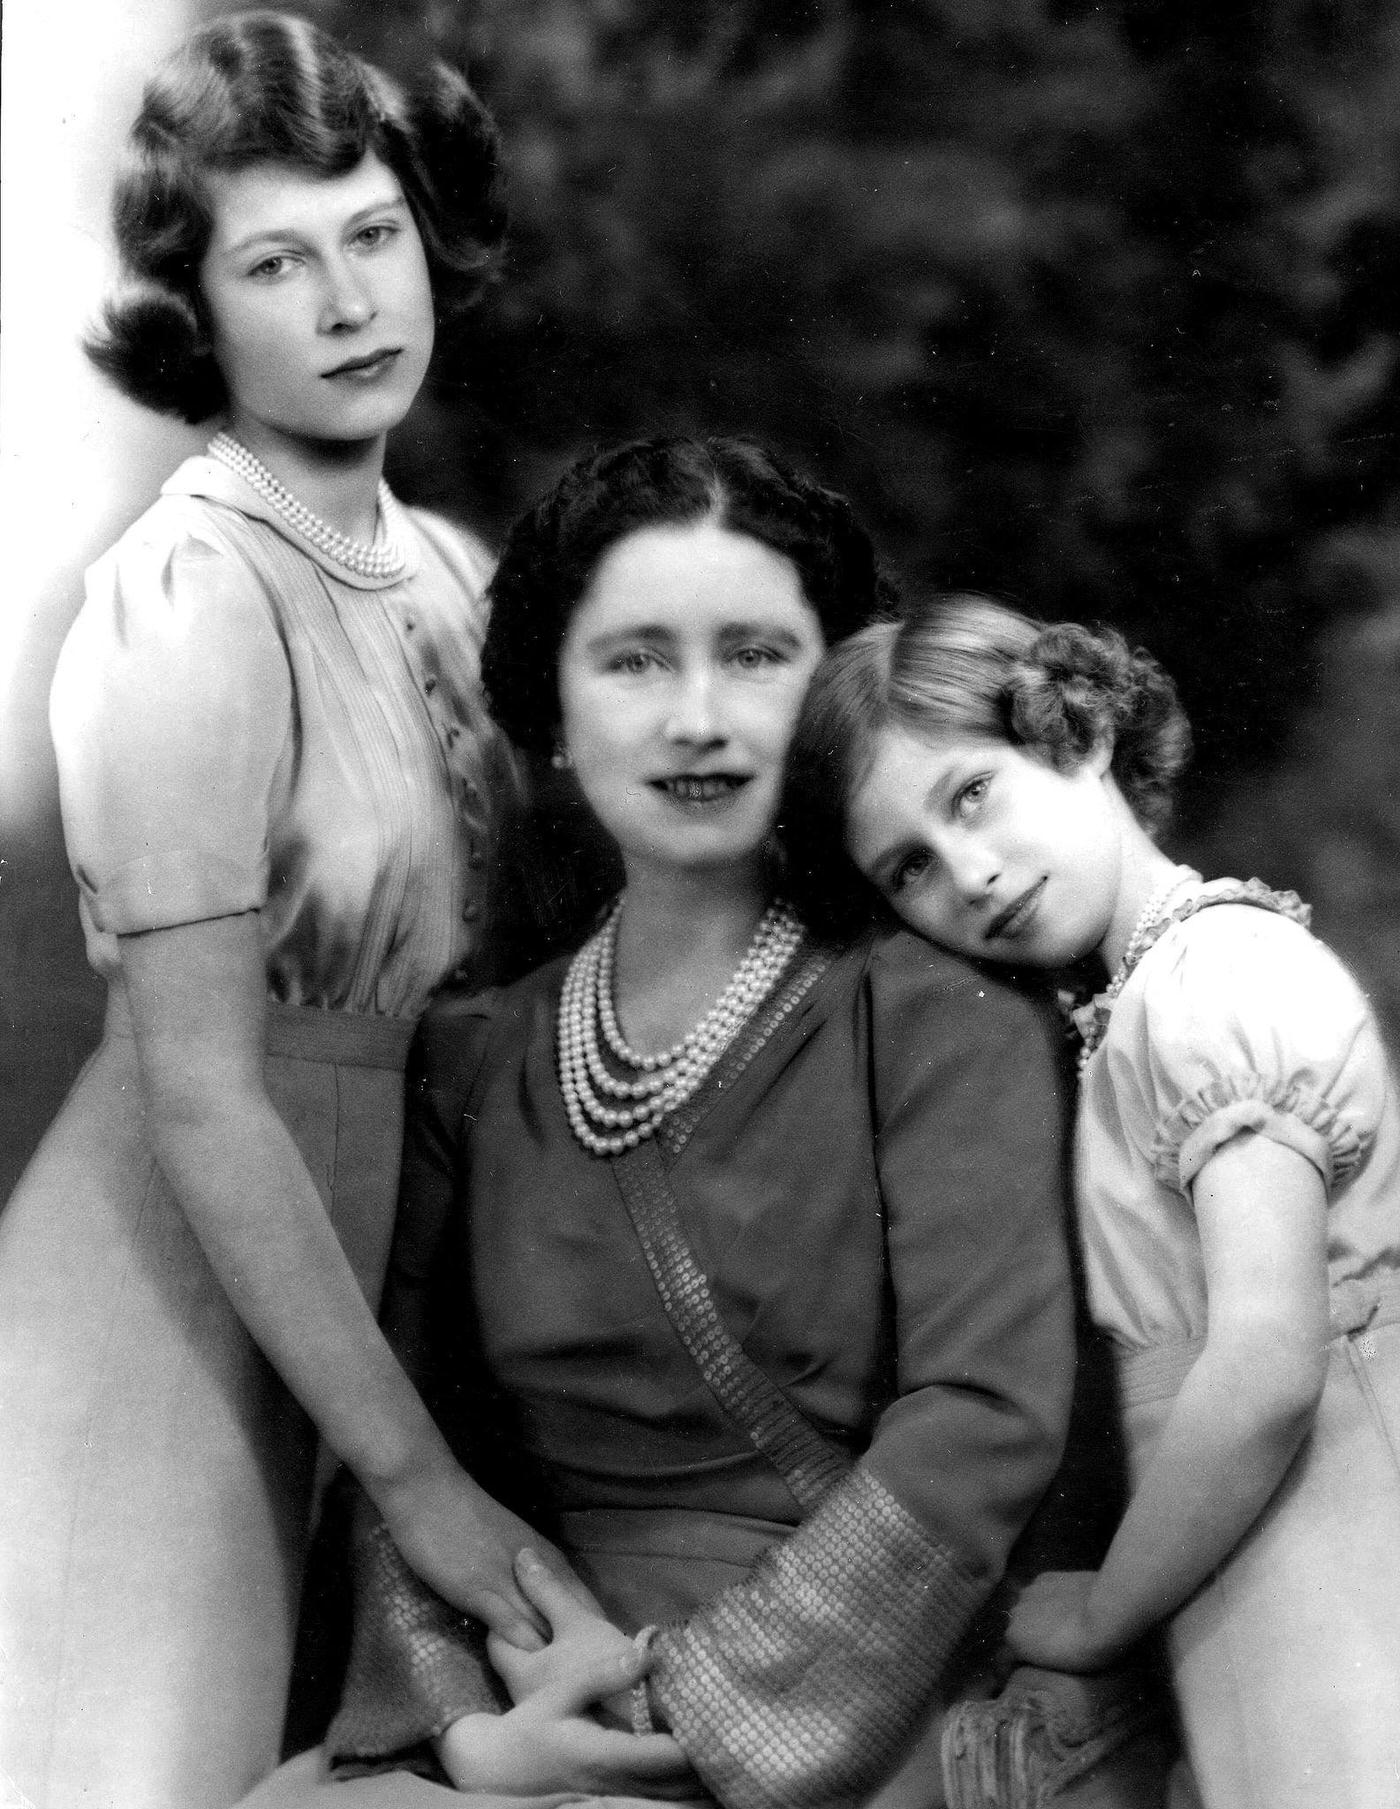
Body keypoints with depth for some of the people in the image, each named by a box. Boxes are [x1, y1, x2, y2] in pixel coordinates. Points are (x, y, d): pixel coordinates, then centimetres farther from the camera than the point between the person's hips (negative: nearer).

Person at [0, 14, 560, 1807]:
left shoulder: (445, 571, 3)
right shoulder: (191, 605, -19)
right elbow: (203, 1101, -21)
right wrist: (414, 1470, -18)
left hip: (340, 1276, 7)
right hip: (170, 1300, -7)